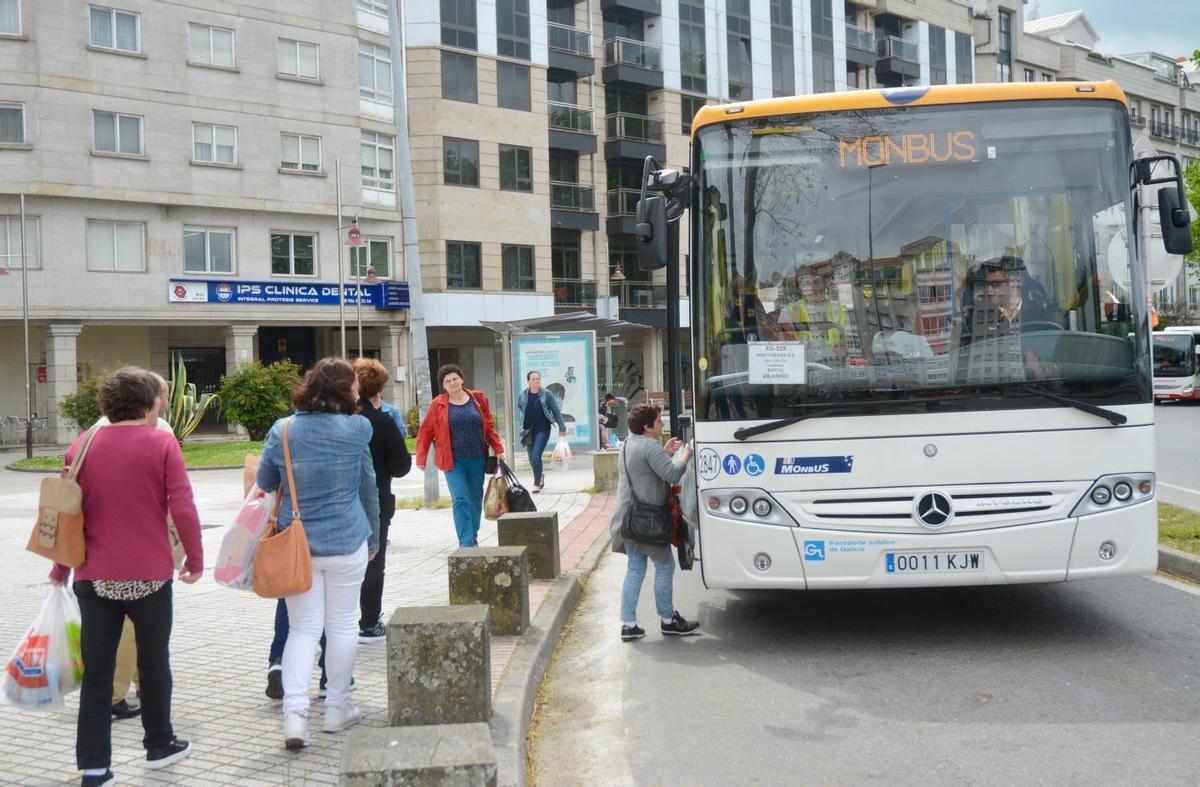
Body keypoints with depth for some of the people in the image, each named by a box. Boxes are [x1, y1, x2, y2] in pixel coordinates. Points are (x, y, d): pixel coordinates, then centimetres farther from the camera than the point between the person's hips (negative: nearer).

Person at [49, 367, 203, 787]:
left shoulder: (81, 447, 1)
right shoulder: (162, 443, -9)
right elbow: (183, 508, -14)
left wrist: (61, 569, 16)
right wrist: (195, 558, -2)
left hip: (95, 575, 2)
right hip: (149, 574, -2)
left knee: (97, 671, 8)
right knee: (153, 661, 15)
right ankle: (159, 744, 30)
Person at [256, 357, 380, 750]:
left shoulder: (282, 430, -2)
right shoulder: (356, 429, -6)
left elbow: (265, 483, 7)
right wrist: (373, 538, 18)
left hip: (296, 544, 2)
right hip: (347, 543, -2)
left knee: (302, 629, 8)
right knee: (342, 626, 12)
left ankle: (295, 713, -5)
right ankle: (337, 709, 22)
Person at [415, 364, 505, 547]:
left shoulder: (478, 399, 3)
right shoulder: (438, 404, -2)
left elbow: (489, 426, 10)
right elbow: (425, 432, 1)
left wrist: (498, 449, 3)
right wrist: (421, 459, -3)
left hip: (477, 460, 3)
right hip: (453, 461, -3)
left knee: (475, 500, 13)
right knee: (461, 500, -12)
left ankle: (473, 537, 30)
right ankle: (466, 543, -12)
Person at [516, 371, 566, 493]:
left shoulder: (546, 394, -5)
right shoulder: (522, 395, 1)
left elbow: (556, 411, -1)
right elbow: (520, 410, 16)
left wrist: (562, 427, -2)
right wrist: (522, 425, 10)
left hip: (543, 429, -3)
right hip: (529, 431, 3)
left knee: (536, 456, -14)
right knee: (532, 460, 8)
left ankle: (537, 484, 0)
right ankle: (541, 473, 41)